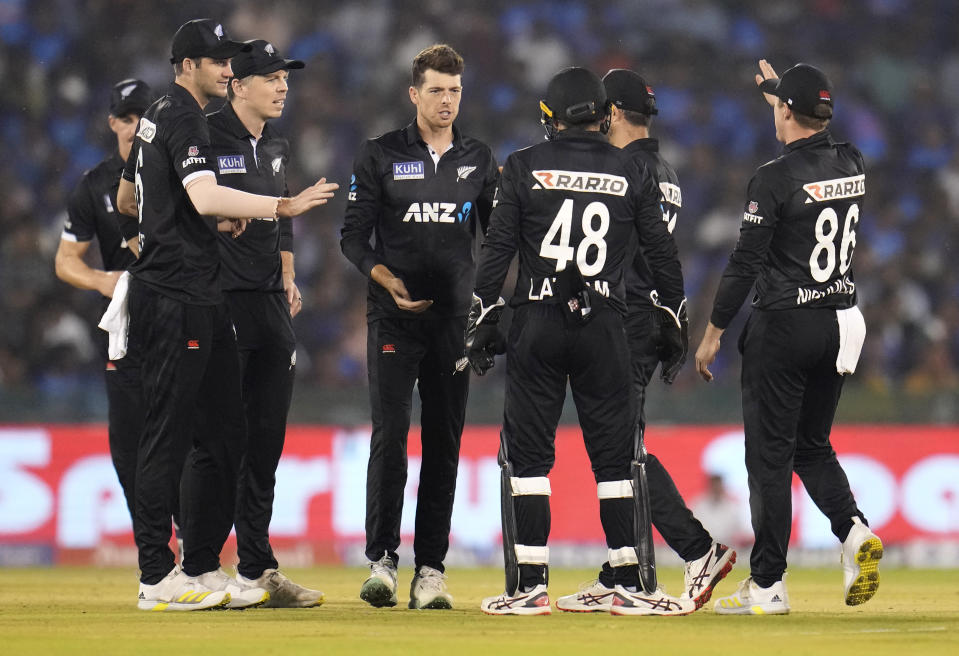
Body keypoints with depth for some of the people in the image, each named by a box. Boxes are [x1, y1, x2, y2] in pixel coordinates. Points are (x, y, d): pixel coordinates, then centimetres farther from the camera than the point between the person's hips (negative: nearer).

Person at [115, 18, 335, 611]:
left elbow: (126, 200, 30)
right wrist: (284, 206, -30)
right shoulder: (184, 120, -12)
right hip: (177, 301, -11)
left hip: (200, 301, 11)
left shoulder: (158, 118, 20)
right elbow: (205, 198, -28)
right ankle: (158, 578, -7)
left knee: (223, 435, 11)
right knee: (167, 438, -8)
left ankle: (203, 569, 15)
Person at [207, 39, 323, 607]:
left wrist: (288, 278, 14)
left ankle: (257, 570, 14)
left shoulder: (277, 146, 16)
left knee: (267, 437, 8)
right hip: (219, 299, -8)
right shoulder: (204, 138, -9)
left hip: (272, 304, 8)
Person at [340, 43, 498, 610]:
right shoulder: (382, 156, 3)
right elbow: (354, 237, 2)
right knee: (390, 436, -10)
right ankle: (382, 561, -7)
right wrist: (389, 280, -14)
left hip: (455, 318, 3)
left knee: (445, 442, 2)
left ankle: (431, 569, 5)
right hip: (395, 317, -3)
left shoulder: (480, 160, 11)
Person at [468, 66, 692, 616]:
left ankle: (532, 586, 0)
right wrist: (673, 321, 15)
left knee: (530, 453, 3)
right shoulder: (630, 172, 5)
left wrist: (483, 319, 4)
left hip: (538, 324, -1)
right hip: (604, 328, 1)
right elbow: (662, 250, 6)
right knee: (614, 456, 5)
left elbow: (497, 248, -2)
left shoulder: (525, 168, 1)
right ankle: (628, 586, 3)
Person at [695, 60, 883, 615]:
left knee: (770, 455, -1)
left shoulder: (776, 178, -15)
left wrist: (714, 332, -6)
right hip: (841, 324, 7)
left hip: (784, 326, -6)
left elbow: (746, 263, -14)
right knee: (812, 446, 18)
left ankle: (767, 584, 0)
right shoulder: (851, 165, 4)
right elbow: (815, 134, 30)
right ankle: (855, 529, -8)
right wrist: (775, 88, 44)